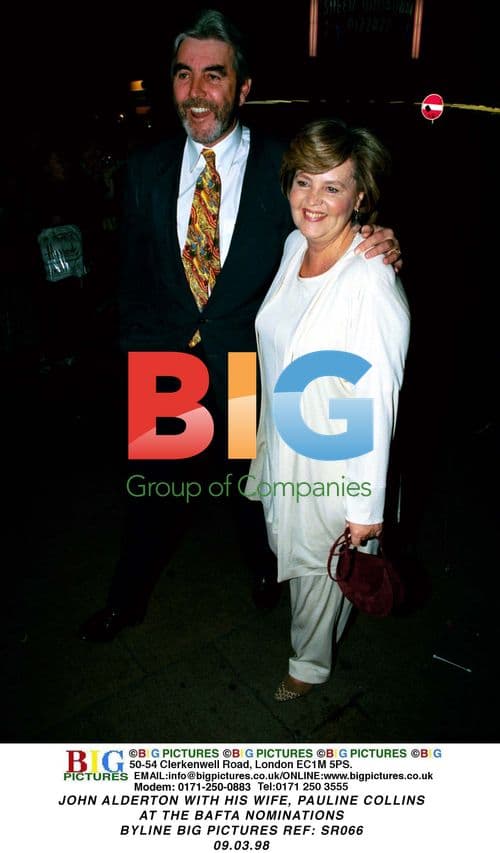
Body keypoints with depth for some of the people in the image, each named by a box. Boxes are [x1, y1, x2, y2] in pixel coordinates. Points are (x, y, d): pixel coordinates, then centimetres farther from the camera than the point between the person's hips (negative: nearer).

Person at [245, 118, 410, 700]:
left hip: (334, 460, -7)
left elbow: (378, 402, -24)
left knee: (319, 564, 17)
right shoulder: (296, 245, -3)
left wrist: (367, 506, -18)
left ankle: (310, 663, 48)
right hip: (282, 439, 7)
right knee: (289, 542, 28)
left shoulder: (373, 283, -28)